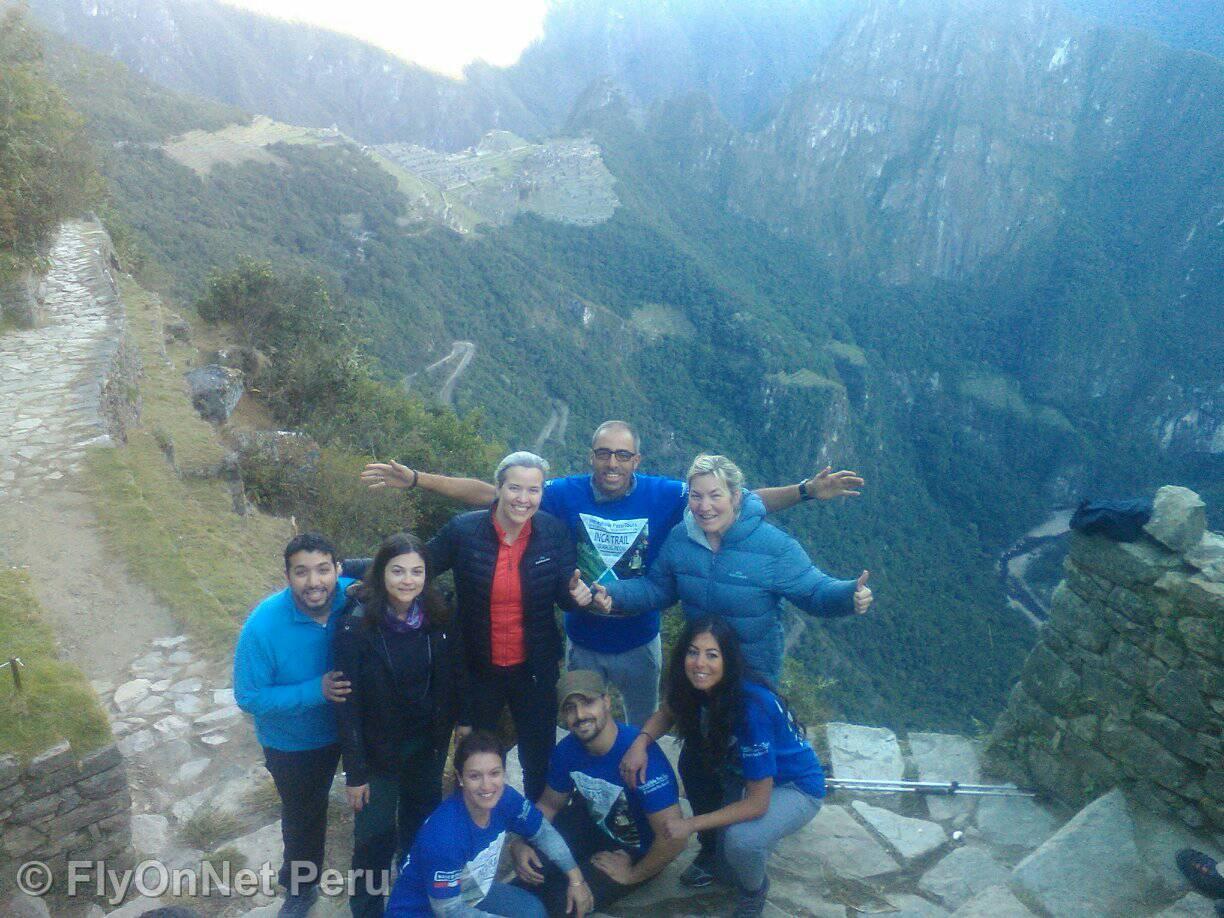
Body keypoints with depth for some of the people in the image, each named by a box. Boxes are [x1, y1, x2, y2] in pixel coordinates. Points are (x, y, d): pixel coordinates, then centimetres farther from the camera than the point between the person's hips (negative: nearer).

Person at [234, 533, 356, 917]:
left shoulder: (353, 598, -25)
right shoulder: (263, 625, -32)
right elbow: (249, 697, -24)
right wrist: (315, 691, -34)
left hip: (343, 727, 2)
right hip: (293, 743, -1)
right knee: (302, 815, 24)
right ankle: (301, 887, 54)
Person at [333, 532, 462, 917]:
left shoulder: (438, 621, -9)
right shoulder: (355, 627, -19)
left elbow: (450, 685, 1)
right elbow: (348, 703, -16)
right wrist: (355, 772, -13)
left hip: (426, 751, 4)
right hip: (377, 754, -3)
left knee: (421, 830, 20)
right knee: (375, 839, 7)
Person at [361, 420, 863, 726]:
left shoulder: (662, 495, -18)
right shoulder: (567, 493, -18)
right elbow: (488, 493, -16)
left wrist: (806, 490, -28)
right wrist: (414, 479, -21)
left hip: (639, 642, 0)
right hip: (581, 642, 0)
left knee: (644, 732, 24)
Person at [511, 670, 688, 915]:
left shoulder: (639, 754, -36)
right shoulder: (567, 750, -13)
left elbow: (673, 838, -35)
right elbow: (549, 804, 5)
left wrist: (632, 875, -19)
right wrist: (521, 845, -13)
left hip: (637, 850, -6)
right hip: (597, 827, 6)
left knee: (562, 900, -22)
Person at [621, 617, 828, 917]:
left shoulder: (752, 707, -35)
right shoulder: (697, 686, -17)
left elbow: (757, 803, -29)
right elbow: (667, 712, 2)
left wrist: (691, 824, -24)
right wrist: (640, 743, -19)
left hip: (795, 788, -7)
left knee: (740, 839, -30)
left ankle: (754, 890, 6)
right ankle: (715, 852, 15)